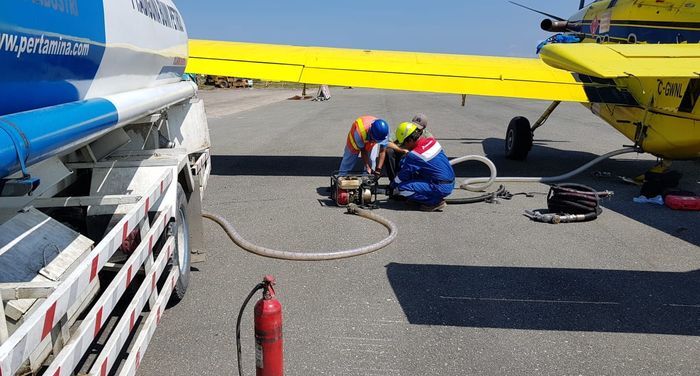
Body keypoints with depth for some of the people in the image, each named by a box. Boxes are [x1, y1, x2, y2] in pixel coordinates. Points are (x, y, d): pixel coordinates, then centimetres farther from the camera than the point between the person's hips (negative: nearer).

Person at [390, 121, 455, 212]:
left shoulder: (414, 155, -19)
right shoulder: (432, 141, 3)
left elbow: (401, 178, -6)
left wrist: (392, 186, 12)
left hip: (441, 188, -9)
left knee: (401, 188, -14)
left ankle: (435, 201, -6)